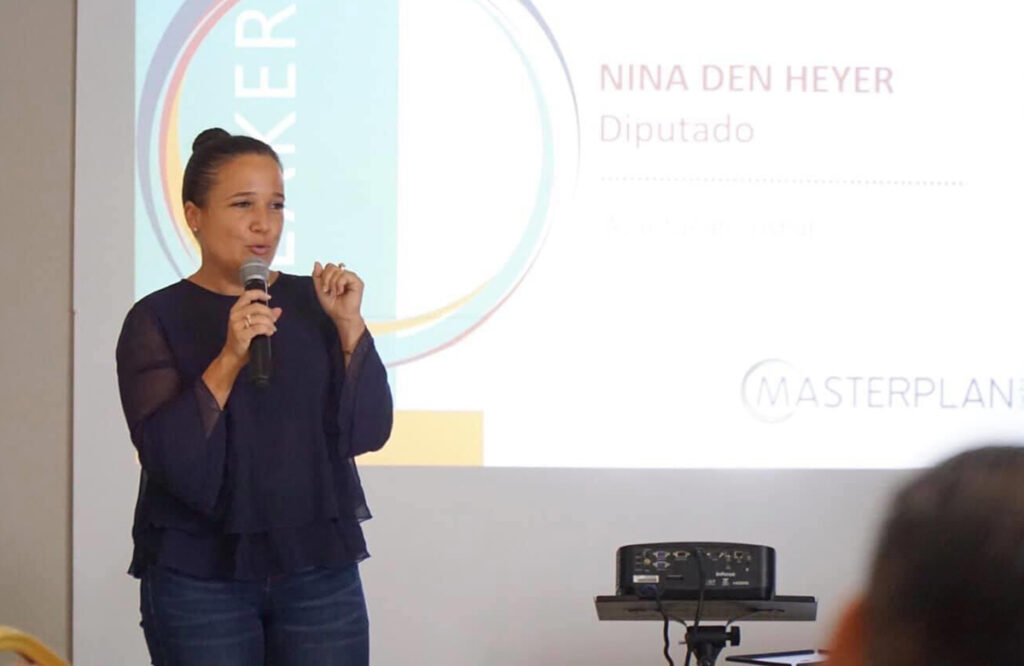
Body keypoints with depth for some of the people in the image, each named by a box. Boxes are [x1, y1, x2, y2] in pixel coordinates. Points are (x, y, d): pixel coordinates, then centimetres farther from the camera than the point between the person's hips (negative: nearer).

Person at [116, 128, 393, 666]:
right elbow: (170, 457, -13)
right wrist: (229, 359, -23)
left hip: (319, 568, 2)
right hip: (200, 577, -2)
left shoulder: (311, 303, 6)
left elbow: (368, 432, 0)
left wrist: (349, 327, -10)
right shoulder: (157, 320, -2)